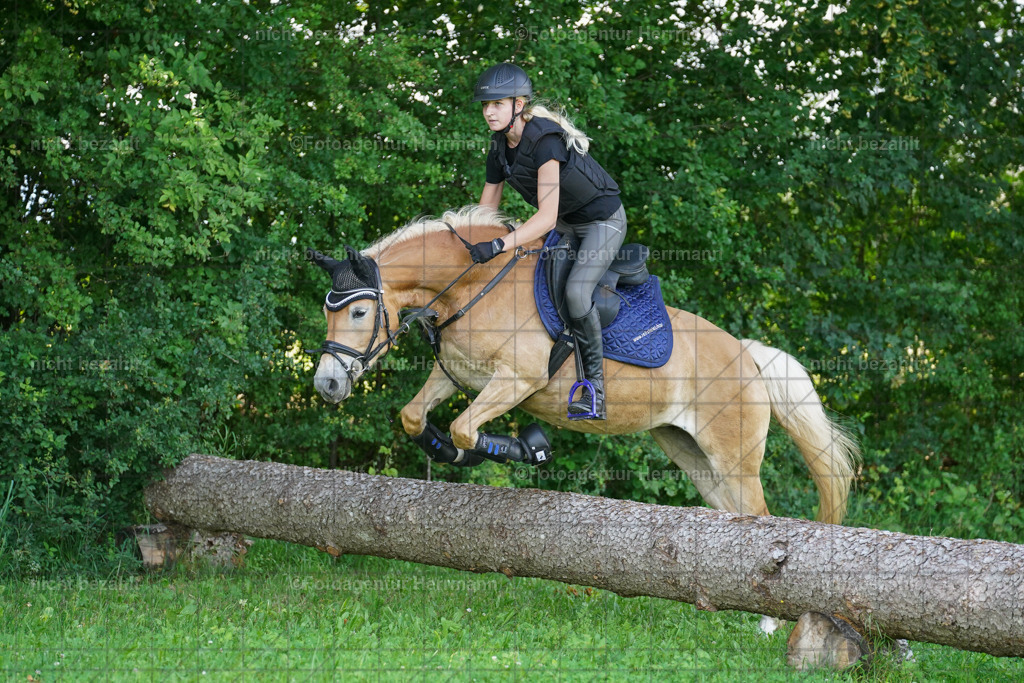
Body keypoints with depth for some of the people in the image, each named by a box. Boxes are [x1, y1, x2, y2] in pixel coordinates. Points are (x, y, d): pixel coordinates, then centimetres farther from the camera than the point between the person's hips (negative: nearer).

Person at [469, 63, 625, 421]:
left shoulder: (545, 140, -31)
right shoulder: (500, 149, -5)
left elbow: (546, 218, -39)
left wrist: (499, 245, -48)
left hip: (603, 219, -9)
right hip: (565, 222, 9)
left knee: (575, 289, -27)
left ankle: (595, 392, -20)